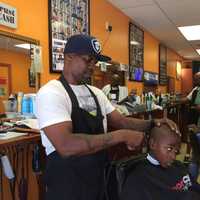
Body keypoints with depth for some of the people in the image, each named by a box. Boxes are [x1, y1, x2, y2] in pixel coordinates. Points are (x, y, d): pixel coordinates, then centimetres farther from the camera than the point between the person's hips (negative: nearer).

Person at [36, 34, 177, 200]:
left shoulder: (96, 93, 6)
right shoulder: (50, 93, -19)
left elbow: (120, 121, 6)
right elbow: (67, 146, -31)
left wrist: (152, 124, -12)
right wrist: (121, 136, -29)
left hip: (100, 178, 7)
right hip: (67, 185, -7)